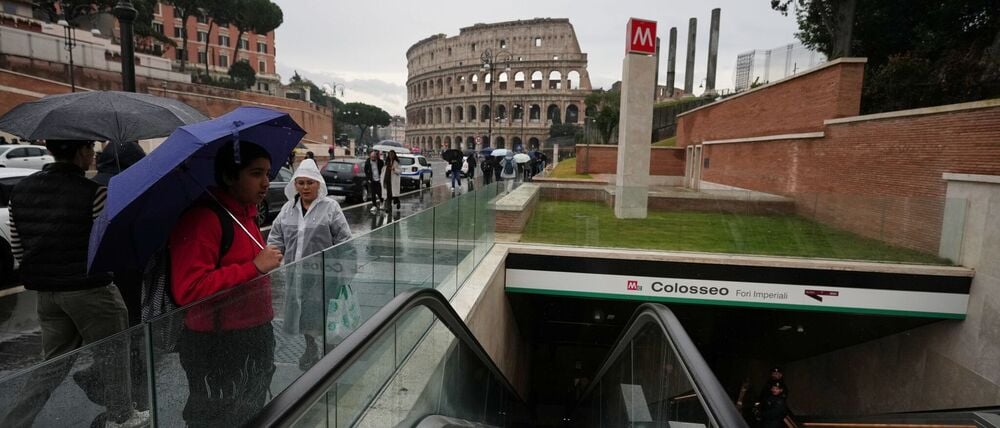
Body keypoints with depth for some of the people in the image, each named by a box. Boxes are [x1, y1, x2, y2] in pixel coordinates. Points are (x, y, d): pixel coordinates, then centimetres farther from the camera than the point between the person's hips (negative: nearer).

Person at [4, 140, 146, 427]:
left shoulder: (20, 191, 3)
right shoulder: (93, 193, -18)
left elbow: (17, 248, 9)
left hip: (45, 291, 6)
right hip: (89, 290, -6)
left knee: (54, 361, 20)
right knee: (111, 353, 12)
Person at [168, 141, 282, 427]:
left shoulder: (245, 213, 10)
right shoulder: (202, 218, -20)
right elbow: (188, 290, -29)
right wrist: (255, 267, -27)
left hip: (253, 339, 9)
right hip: (217, 349, -9)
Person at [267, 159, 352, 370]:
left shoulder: (330, 207, -6)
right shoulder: (288, 208, 8)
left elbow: (343, 238, -6)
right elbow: (276, 237, 14)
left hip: (322, 273, -5)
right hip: (296, 273, 5)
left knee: (323, 312, 2)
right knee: (301, 311, 16)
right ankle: (310, 349, 38)